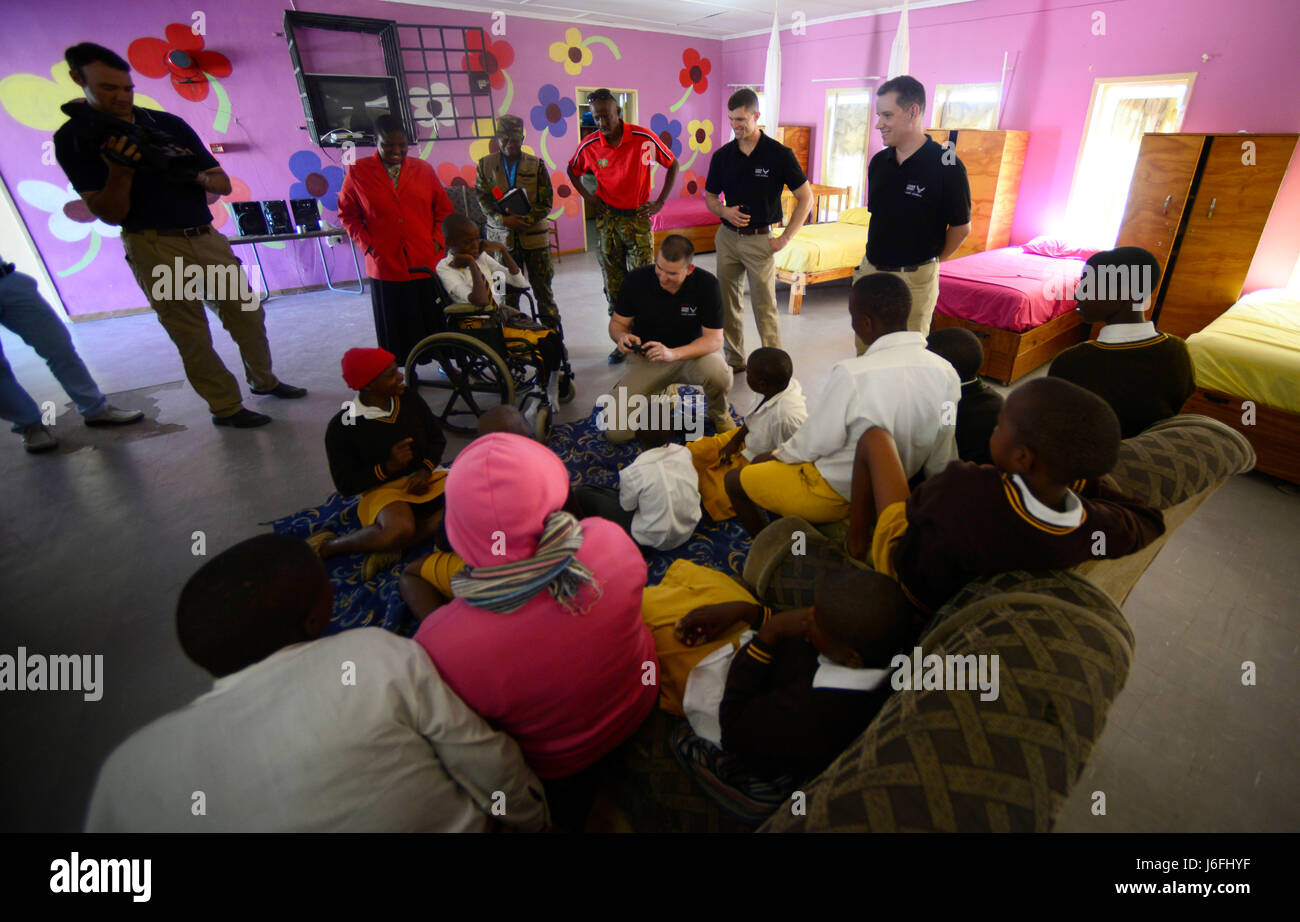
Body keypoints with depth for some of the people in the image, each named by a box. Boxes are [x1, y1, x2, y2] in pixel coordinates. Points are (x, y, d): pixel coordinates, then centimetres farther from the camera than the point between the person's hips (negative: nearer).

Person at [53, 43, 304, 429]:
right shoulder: (73, 138, 0)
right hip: (155, 249, -4)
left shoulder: (169, 124, 9)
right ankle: (226, 408, 7)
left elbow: (223, 184, 8)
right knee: (192, 337, -2)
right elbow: (110, 215, -6)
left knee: (248, 314, 9)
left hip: (207, 238, 4)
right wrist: (119, 169, -21)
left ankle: (264, 380, 28)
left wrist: (194, 174, -13)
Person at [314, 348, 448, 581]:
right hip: (383, 489, -5)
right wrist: (389, 467, -21)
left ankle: (392, 546, -22)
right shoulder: (341, 427, -9)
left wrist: (426, 469, -7)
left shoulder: (409, 400, 3)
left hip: (424, 477, 5)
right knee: (400, 529, -38)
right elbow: (345, 485, -6)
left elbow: (438, 438, 13)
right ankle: (328, 546, -9)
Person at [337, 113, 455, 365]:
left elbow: (444, 209, 12)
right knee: (396, 328, 5)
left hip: (427, 262, 1)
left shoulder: (423, 169, 6)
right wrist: (368, 246, -4)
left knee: (435, 322, 5)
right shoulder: (358, 172, 2)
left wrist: (437, 241, -1)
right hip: (386, 266, -1)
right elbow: (347, 214, 8)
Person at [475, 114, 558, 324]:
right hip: (502, 237, 1)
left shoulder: (536, 165, 3)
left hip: (534, 236, 0)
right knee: (507, 291, 5)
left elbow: (546, 202, -1)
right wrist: (504, 220, -17)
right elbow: (483, 199, 1)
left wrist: (526, 220, -17)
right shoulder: (485, 165, 6)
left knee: (542, 287, 4)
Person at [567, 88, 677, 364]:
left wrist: (660, 202, -1)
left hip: (638, 217, -2)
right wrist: (588, 197, 4)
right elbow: (573, 170, 17)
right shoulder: (589, 145, -3)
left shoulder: (644, 138, -9)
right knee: (613, 283, 4)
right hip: (606, 219, 2)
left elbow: (672, 164, 5)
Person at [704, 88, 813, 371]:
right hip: (727, 237, 4)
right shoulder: (722, 155, 5)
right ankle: (734, 360, 22)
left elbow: (806, 198, -3)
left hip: (760, 240, -4)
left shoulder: (779, 154, -6)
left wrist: (785, 238, -9)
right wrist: (725, 211, -7)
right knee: (728, 303, 8)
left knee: (765, 307, -3)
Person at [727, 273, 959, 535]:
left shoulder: (852, 375, -30)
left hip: (836, 493, -7)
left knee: (734, 481, 14)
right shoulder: (946, 373, -10)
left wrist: (776, 456, 1)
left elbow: (811, 446, -18)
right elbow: (941, 463, -1)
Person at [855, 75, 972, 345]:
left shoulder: (945, 165, -11)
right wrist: (879, 256, 16)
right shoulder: (879, 162, 6)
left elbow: (961, 226, -3)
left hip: (914, 278, -5)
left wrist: (933, 260, 7)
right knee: (864, 350, 12)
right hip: (871, 268, 6)